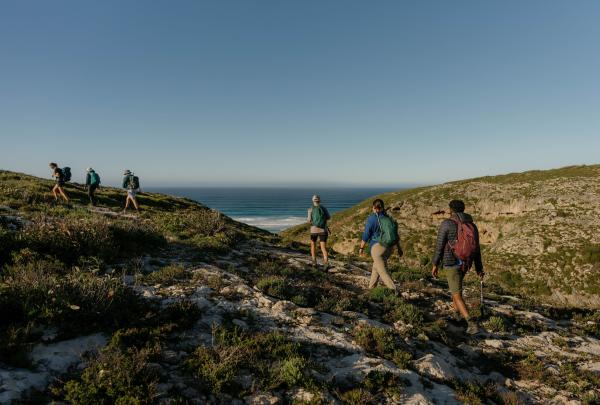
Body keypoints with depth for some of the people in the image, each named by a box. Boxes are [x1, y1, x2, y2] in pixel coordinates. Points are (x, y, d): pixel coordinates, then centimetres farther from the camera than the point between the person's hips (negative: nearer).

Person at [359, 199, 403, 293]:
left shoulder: (371, 218, -9)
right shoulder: (388, 218, 9)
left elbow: (366, 235, -8)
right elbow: (395, 235, 12)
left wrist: (361, 248, 4)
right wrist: (399, 248, 19)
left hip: (377, 247, -7)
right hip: (389, 248, 7)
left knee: (383, 271, -8)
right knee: (376, 266, 25)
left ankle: (394, 291, -21)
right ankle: (371, 287, 34)